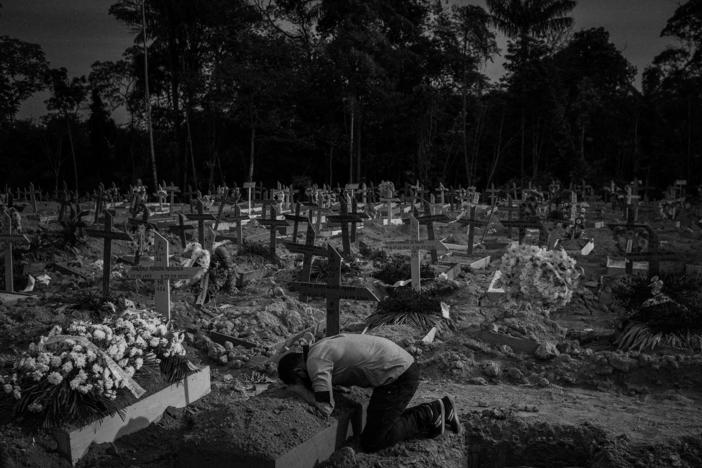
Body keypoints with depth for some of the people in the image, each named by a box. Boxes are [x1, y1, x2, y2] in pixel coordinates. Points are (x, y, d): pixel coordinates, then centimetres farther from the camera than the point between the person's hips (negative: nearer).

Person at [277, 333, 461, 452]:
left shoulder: (315, 360, -15)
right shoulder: (321, 348, 14)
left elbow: (326, 407, -16)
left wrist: (298, 388, -1)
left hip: (398, 376, -10)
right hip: (402, 365, 10)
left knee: (370, 443, -1)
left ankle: (425, 417, 5)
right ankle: (436, 411, 20)